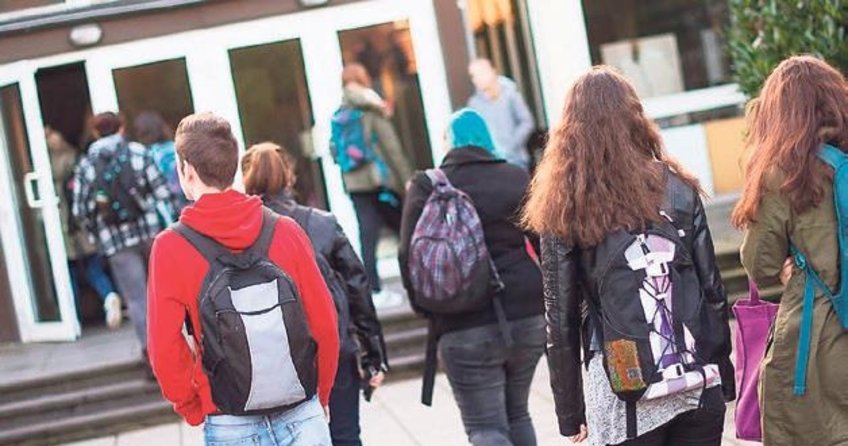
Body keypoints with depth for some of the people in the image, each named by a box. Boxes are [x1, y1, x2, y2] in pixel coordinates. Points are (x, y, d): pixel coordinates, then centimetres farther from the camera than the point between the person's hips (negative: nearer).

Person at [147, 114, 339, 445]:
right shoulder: (284, 231, -2)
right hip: (303, 416, 1)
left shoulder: (171, 248, -7)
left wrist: (194, 411, 8)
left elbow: (165, 348, -8)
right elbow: (324, 322, 0)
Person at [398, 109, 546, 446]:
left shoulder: (426, 187, -2)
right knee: (517, 415, 20)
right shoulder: (518, 180, 7)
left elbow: (410, 257, -4)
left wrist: (429, 309, 9)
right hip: (527, 316, 4)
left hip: (466, 326, -4)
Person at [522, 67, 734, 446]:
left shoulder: (563, 211, -1)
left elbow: (561, 322, -1)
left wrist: (570, 414, 6)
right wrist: (724, 380, 14)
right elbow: (713, 291, 5)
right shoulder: (676, 188, 5)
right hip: (699, 386, 2)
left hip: (625, 399, -2)